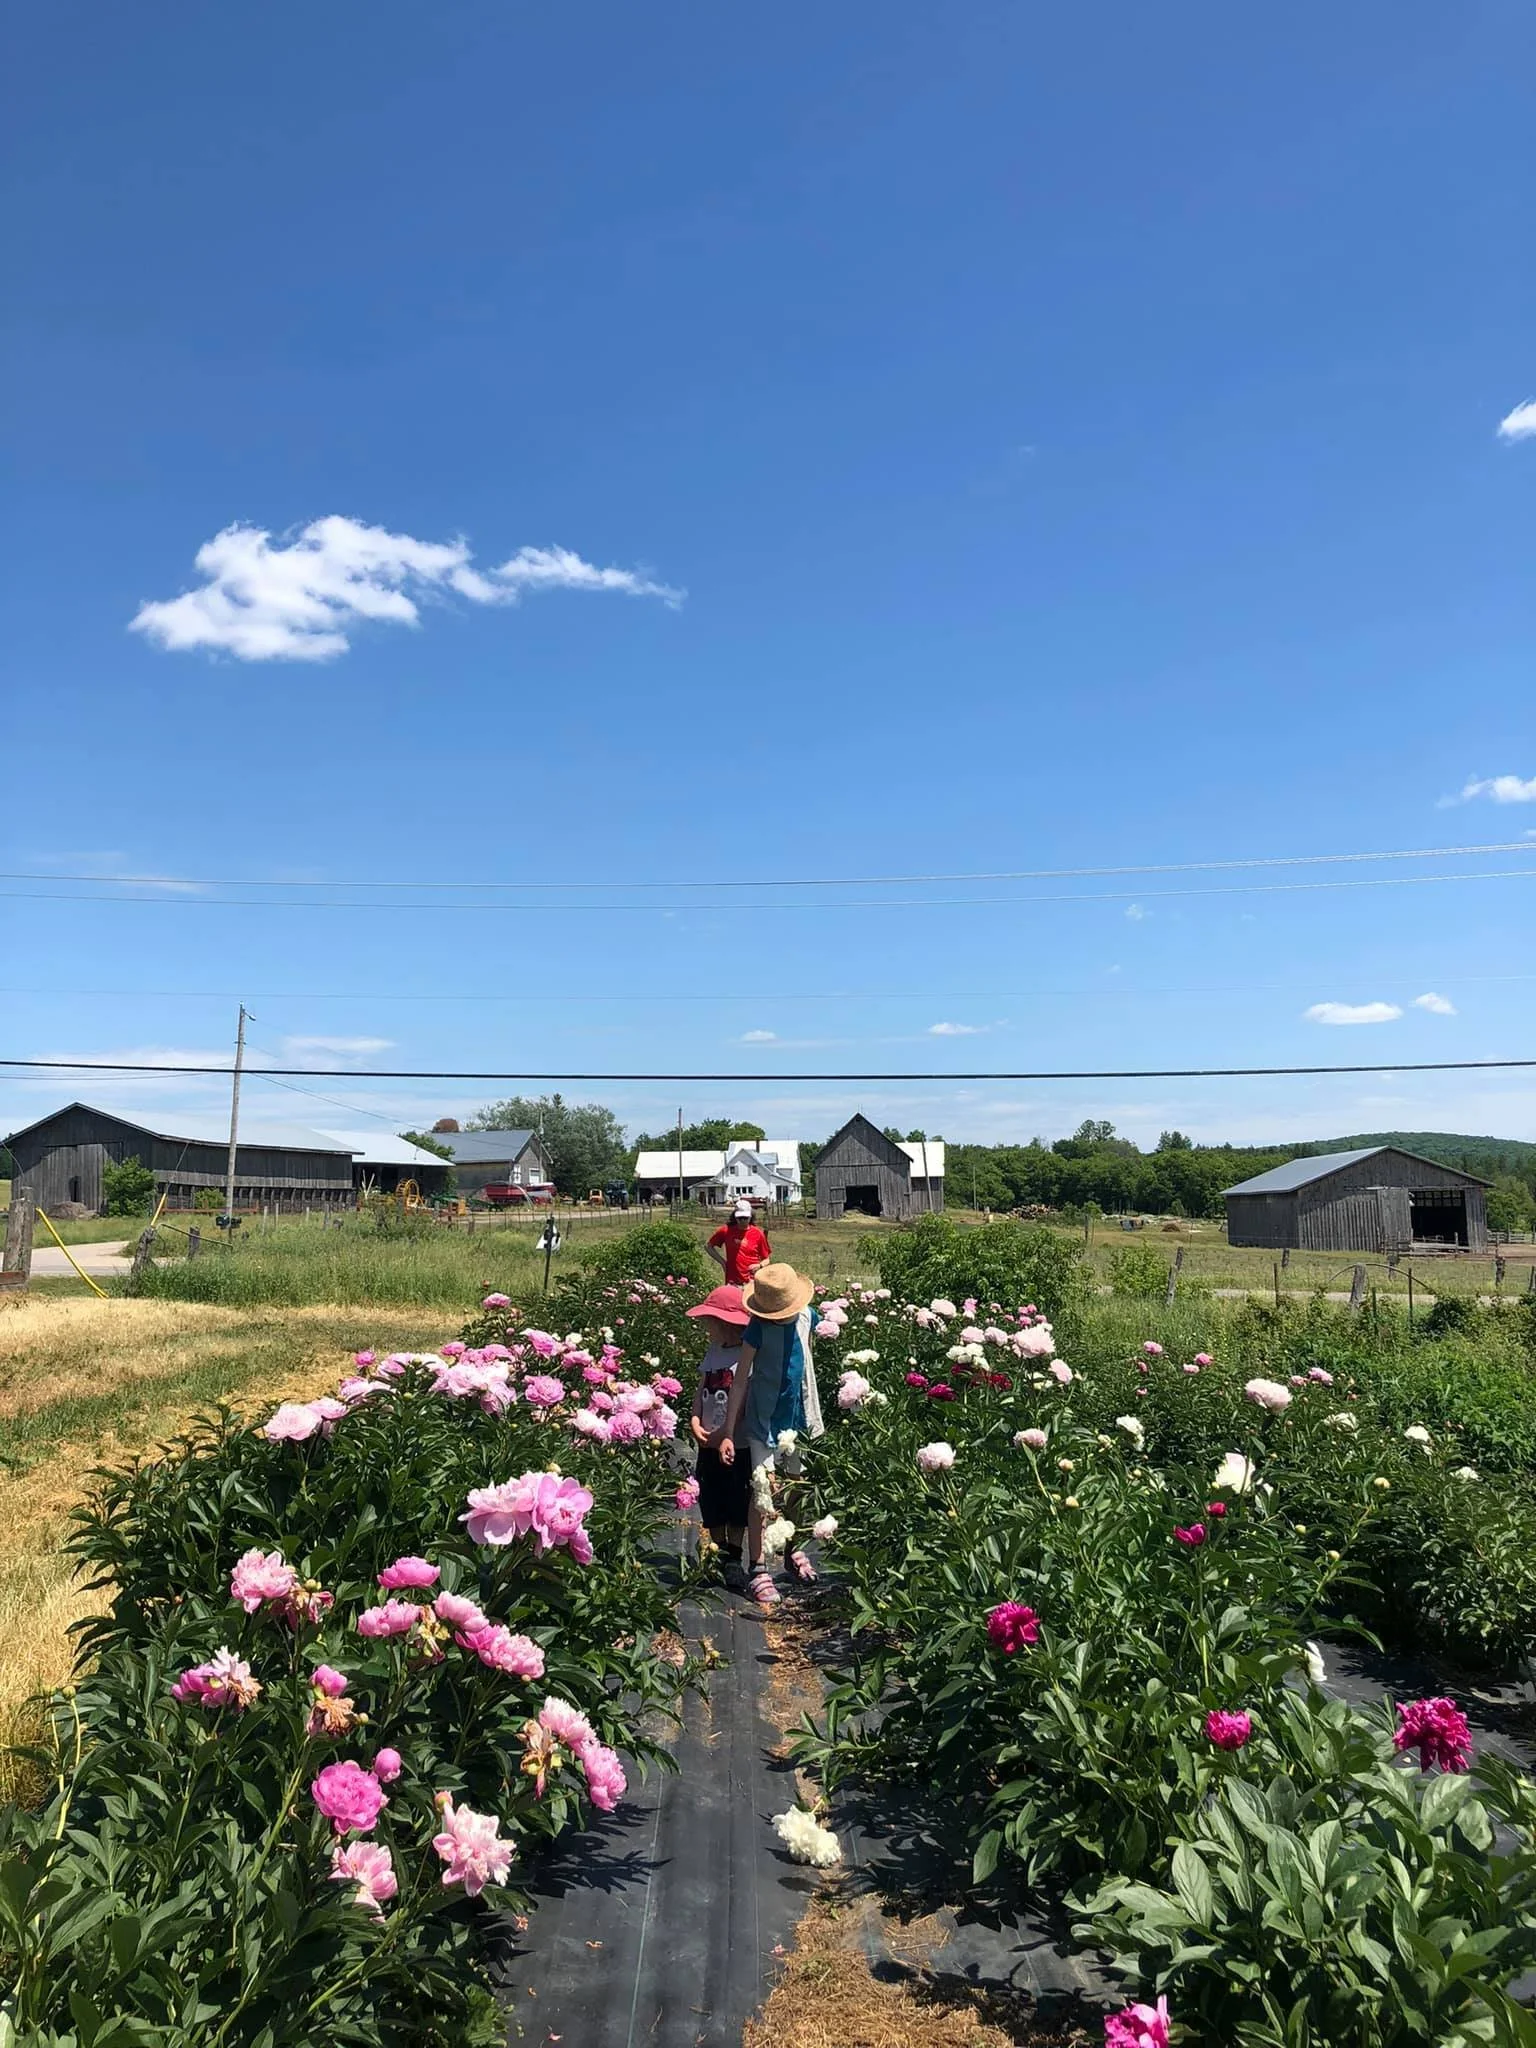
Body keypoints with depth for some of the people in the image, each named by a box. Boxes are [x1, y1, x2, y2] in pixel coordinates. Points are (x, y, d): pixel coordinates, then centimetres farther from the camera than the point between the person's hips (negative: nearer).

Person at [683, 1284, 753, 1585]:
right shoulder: (713, 1352, 7)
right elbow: (701, 1390, 11)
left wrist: (724, 1433, -18)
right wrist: (695, 1422, -4)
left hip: (737, 1444, -7)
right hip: (708, 1444, 7)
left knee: (736, 1503, 5)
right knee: (711, 1503, 13)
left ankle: (734, 1557, 17)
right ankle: (719, 1555, 27)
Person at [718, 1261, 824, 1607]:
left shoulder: (805, 1317, -6)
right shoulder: (758, 1329, -19)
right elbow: (740, 1381, -14)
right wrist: (728, 1433, -16)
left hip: (797, 1418, 5)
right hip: (764, 1420, -5)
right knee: (763, 1494, -5)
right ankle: (757, 1568, 5)